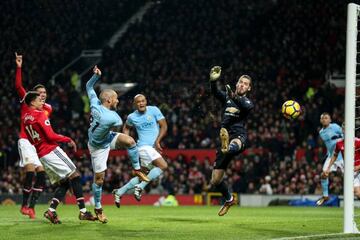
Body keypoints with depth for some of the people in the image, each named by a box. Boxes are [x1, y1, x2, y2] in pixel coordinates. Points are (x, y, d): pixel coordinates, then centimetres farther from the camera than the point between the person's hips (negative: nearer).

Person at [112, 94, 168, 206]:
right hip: (144, 146, -4)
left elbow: (164, 126, 1)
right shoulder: (132, 117, 1)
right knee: (163, 165, -24)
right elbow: (126, 128, 22)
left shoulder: (154, 110, 1)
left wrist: (157, 141, -11)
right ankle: (140, 187, -20)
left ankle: (119, 192, 19)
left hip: (154, 146, 4)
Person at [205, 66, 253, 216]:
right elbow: (215, 92, -4)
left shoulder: (246, 101, 7)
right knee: (215, 180, 6)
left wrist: (234, 97, -38)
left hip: (239, 137, -4)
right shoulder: (226, 97, 17)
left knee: (234, 145, -45)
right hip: (225, 138, 4)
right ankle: (229, 199, 30)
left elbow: (247, 106, -19)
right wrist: (213, 81, -26)